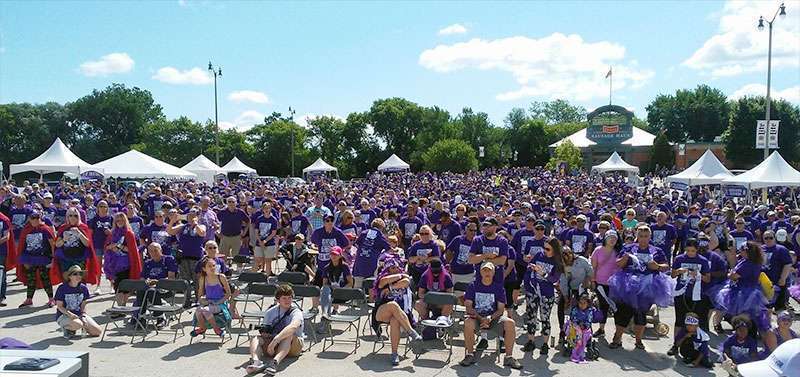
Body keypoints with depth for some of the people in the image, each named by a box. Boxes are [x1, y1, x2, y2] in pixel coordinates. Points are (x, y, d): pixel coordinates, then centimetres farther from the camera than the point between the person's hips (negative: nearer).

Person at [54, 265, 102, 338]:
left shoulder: (83, 288, 1)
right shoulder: (62, 288, -11)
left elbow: (83, 305, 7)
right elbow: (59, 306, -9)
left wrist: (83, 316, -10)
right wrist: (70, 314, -25)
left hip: (79, 314, 4)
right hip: (64, 315, -4)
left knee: (98, 331, -10)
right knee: (78, 324, -38)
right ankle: (66, 328, -4)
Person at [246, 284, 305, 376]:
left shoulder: (296, 313, -8)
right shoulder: (270, 312, 9)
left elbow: (293, 327, -30)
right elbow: (263, 331, 12)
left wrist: (275, 340, -40)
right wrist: (264, 332, -14)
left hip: (293, 345, -4)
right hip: (273, 345, 4)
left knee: (289, 335, -35)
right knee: (255, 338, -19)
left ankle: (275, 362, -58)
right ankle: (255, 361, -50)